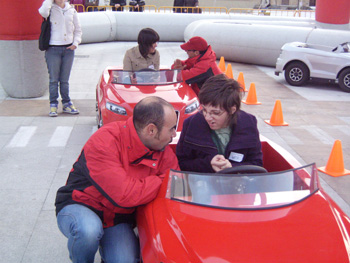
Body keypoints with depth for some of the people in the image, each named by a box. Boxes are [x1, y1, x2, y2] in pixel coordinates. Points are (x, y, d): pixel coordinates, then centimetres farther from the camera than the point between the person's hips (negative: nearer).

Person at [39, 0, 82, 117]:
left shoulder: (71, 10, 9)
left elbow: (78, 29, 14)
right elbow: (43, 12, -27)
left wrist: (75, 43, 1)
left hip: (68, 49, 3)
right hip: (53, 49, -3)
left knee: (65, 80, 10)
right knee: (54, 79, 0)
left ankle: (66, 104, 19)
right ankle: (53, 105, 9)